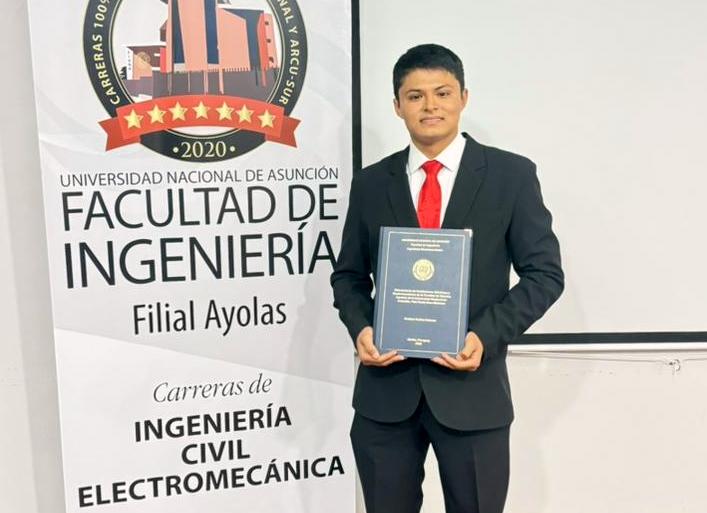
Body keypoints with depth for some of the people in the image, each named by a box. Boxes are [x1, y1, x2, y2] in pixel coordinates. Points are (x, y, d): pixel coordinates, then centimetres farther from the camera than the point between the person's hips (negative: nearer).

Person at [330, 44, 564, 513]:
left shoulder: (512, 174, -1)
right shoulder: (370, 183, 7)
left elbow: (545, 273, -2)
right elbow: (349, 275, 12)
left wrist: (485, 336, -15)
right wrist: (361, 328, -8)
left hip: (473, 387, -2)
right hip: (386, 387, 2)